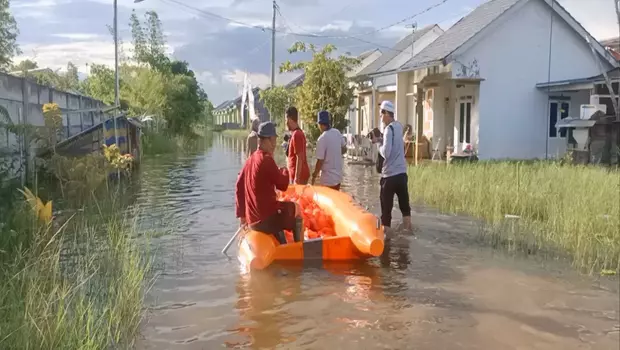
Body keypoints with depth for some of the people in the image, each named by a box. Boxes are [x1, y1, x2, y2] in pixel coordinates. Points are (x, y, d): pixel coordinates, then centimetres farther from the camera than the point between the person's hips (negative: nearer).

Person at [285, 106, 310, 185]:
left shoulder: (296, 135, -18)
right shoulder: (298, 133, 11)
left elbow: (299, 158, -21)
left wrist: (297, 178, -21)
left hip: (299, 175, -9)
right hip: (300, 174, 9)